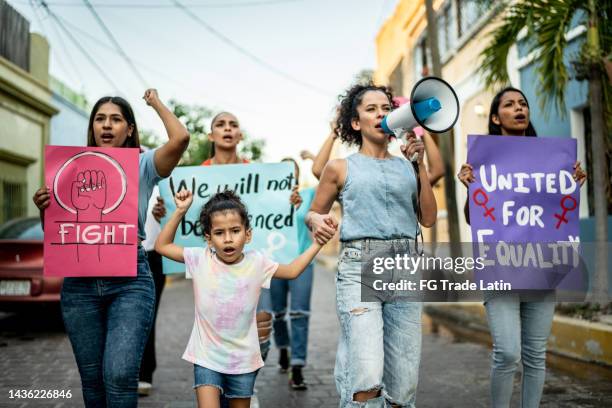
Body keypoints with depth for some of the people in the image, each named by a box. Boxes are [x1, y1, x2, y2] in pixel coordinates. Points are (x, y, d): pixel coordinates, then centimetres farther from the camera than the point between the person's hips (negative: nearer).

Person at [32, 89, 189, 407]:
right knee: (92, 378, 10)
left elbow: (180, 139, -16)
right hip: (80, 282, 3)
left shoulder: (143, 166, 3)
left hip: (130, 281, -3)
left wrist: (156, 103, 3)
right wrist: (44, 208, -6)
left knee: (119, 376, -15)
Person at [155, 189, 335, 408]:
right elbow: (162, 246, -2)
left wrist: (317, 244, 0)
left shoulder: (256, 262, -7)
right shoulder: (201, 259, -9)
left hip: (243, 359, 2)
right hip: (206, 357, -1)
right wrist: (180, 211, -10)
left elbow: (292, 271, 8)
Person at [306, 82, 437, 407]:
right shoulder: (340, 168, 9)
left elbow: (428, 218, 10)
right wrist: (318, 221, -8)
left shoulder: (407, 166, 17)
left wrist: (419, 164, 7)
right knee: (367, 382, -20)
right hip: (359, 267, -3)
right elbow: (312, 214, 17)